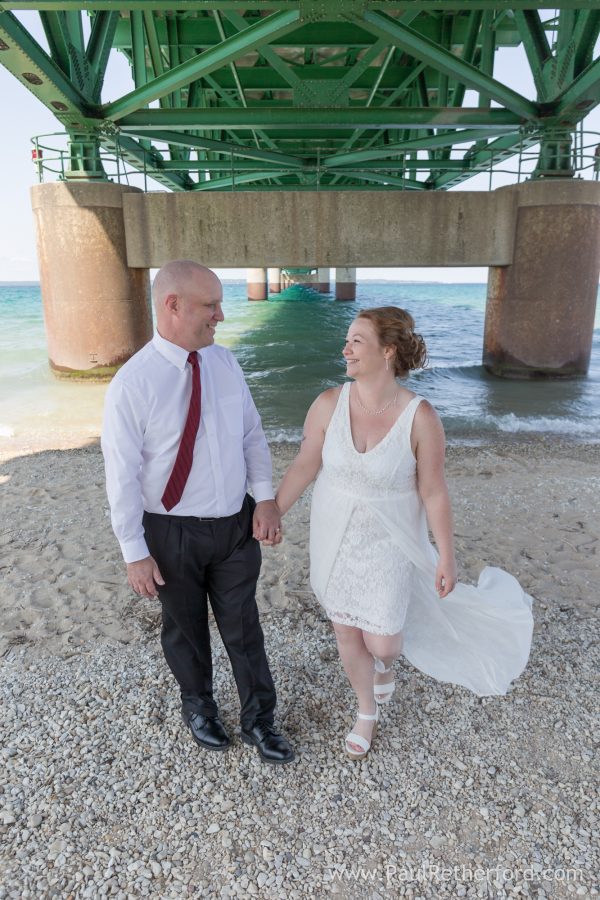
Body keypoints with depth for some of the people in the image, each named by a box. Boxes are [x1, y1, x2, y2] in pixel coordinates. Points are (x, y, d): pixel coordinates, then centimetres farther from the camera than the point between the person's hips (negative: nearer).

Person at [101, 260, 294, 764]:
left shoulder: (225, 363, -4)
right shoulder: (133, 382, -18)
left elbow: (253, 436, 2)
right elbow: (122, 475, -14)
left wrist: (265, 499, -7)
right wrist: (135, 553, -11)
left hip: (237, 525, 3)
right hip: (172, 534, -3)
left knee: (243, 627, 16)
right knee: (186, 628, 20)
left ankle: (259, 719, 39)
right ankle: (199, 706, 49)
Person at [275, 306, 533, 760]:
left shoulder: (420, 417, -19)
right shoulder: (329, 403, -12)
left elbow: (434, 492, -11)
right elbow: (303, 468, -4)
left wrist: (447, 557, -5)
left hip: (388, 543, -2)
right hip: (335, 537, 3)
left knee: (382, 643, 5)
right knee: (347, 633, 15)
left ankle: (384, 664, 47)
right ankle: (367, 712, 44)